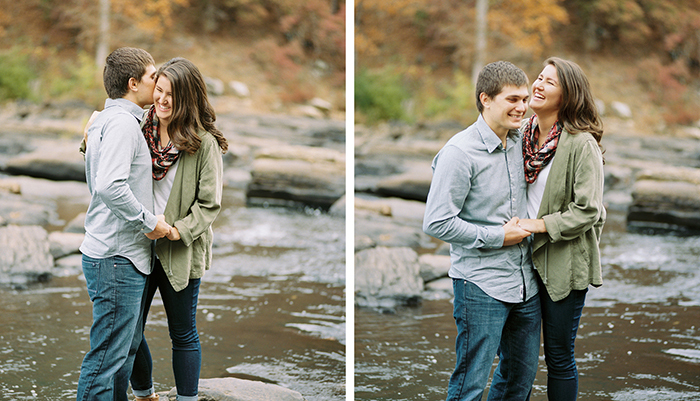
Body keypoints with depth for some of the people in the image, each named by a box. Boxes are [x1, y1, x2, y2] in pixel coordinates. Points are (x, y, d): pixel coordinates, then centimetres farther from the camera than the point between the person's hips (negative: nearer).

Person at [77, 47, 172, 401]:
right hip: (117, 259, -11)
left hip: (118, 256, 11)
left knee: (127, 346, 17)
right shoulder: (122, 122, -16)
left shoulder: (104, 120, 18)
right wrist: (150, 222, -19)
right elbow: (111, 187, -29)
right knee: (108, 354, -5)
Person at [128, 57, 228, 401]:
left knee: (183, 334, 9)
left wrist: (178, 231, -22)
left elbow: (209, 204, -9)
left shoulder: (204, 143, -10)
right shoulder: (140, 129, 2)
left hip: (179, 253, -4)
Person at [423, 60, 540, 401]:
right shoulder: (460, 152, -15)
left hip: (526, 281, 7)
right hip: (481, 285, -7)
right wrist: (498, 236, -15)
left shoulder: (521, 142, 8)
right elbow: (436, 223, -19)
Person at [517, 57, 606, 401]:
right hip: (524, 257, 6)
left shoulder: (582, 143, -14)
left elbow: (587, 211, -16)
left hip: (564, 263, -6)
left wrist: (541, 225, -19)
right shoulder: (523, 133, 5)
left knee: (559, 355, 4)